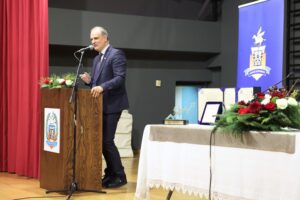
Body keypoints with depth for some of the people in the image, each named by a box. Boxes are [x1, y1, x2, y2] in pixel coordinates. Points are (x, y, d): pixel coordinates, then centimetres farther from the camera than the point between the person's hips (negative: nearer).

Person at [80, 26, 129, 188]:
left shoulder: (116, 54, -10)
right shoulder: (97, 59, 18)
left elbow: (120, 78, -20)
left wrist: (102, 87, -32)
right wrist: (89, 81, -2)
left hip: (112, 104, -9)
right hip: (100, 105, 9)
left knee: (107, 140, -10)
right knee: (102, 140, 10)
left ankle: (120, 176, 1)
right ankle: (110, 174, 20)